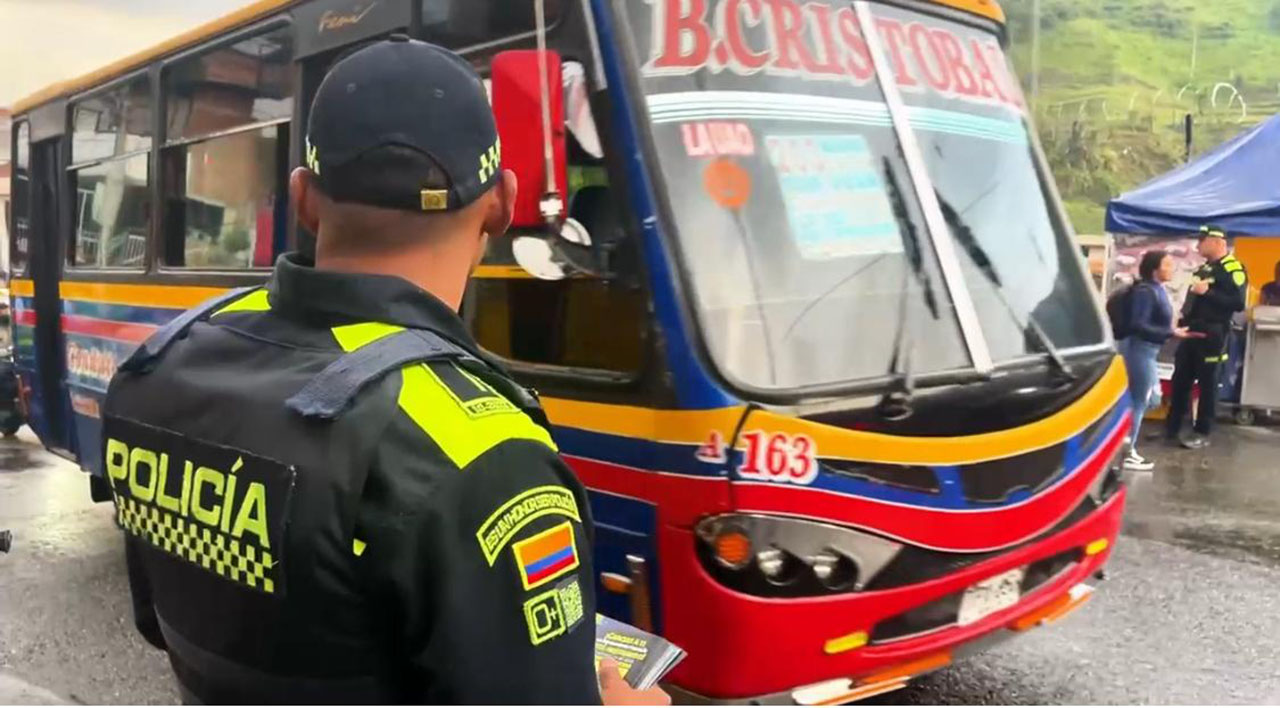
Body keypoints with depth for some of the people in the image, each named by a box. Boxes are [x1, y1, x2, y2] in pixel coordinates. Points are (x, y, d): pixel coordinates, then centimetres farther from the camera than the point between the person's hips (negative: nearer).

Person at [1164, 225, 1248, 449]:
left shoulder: (1233, 268, -11)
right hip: (1192, 332, 8)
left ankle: (1202, 433, 9)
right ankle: (1171, 428, 18)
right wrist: (1183, 317, 13)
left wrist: (1208, 292, -25)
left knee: (1207, 384, 0)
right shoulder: (1205, 267, 17)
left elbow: (1238, 303, -22)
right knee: (1180, 380, 10)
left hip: (1212, 335, -8)